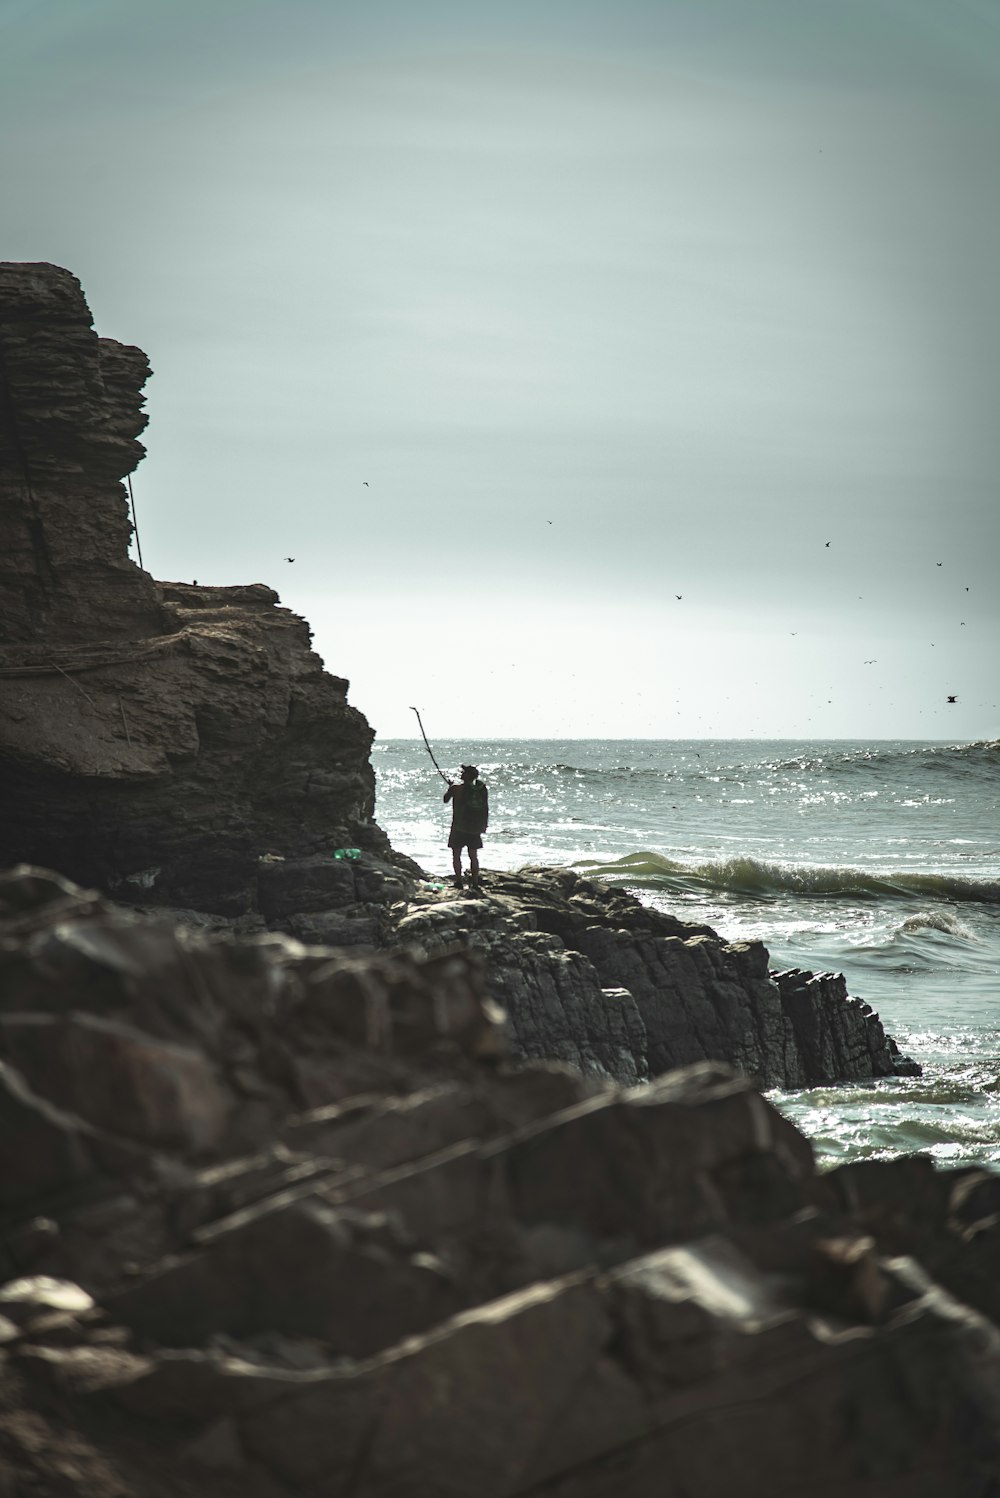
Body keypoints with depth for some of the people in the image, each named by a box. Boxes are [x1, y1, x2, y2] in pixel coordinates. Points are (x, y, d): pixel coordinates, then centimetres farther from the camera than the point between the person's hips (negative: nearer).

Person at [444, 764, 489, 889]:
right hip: (475, 828, 4)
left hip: (459, 827, -4)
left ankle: (459, 881, 0)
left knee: (456, 855, 5)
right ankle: (475, 882, 10)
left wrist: (450, 787, 20)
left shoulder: (456, 789, -12)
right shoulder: (481, 790, 0)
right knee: (473, 856, 11)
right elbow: (486, 809, 8)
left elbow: (446, 799, 6)